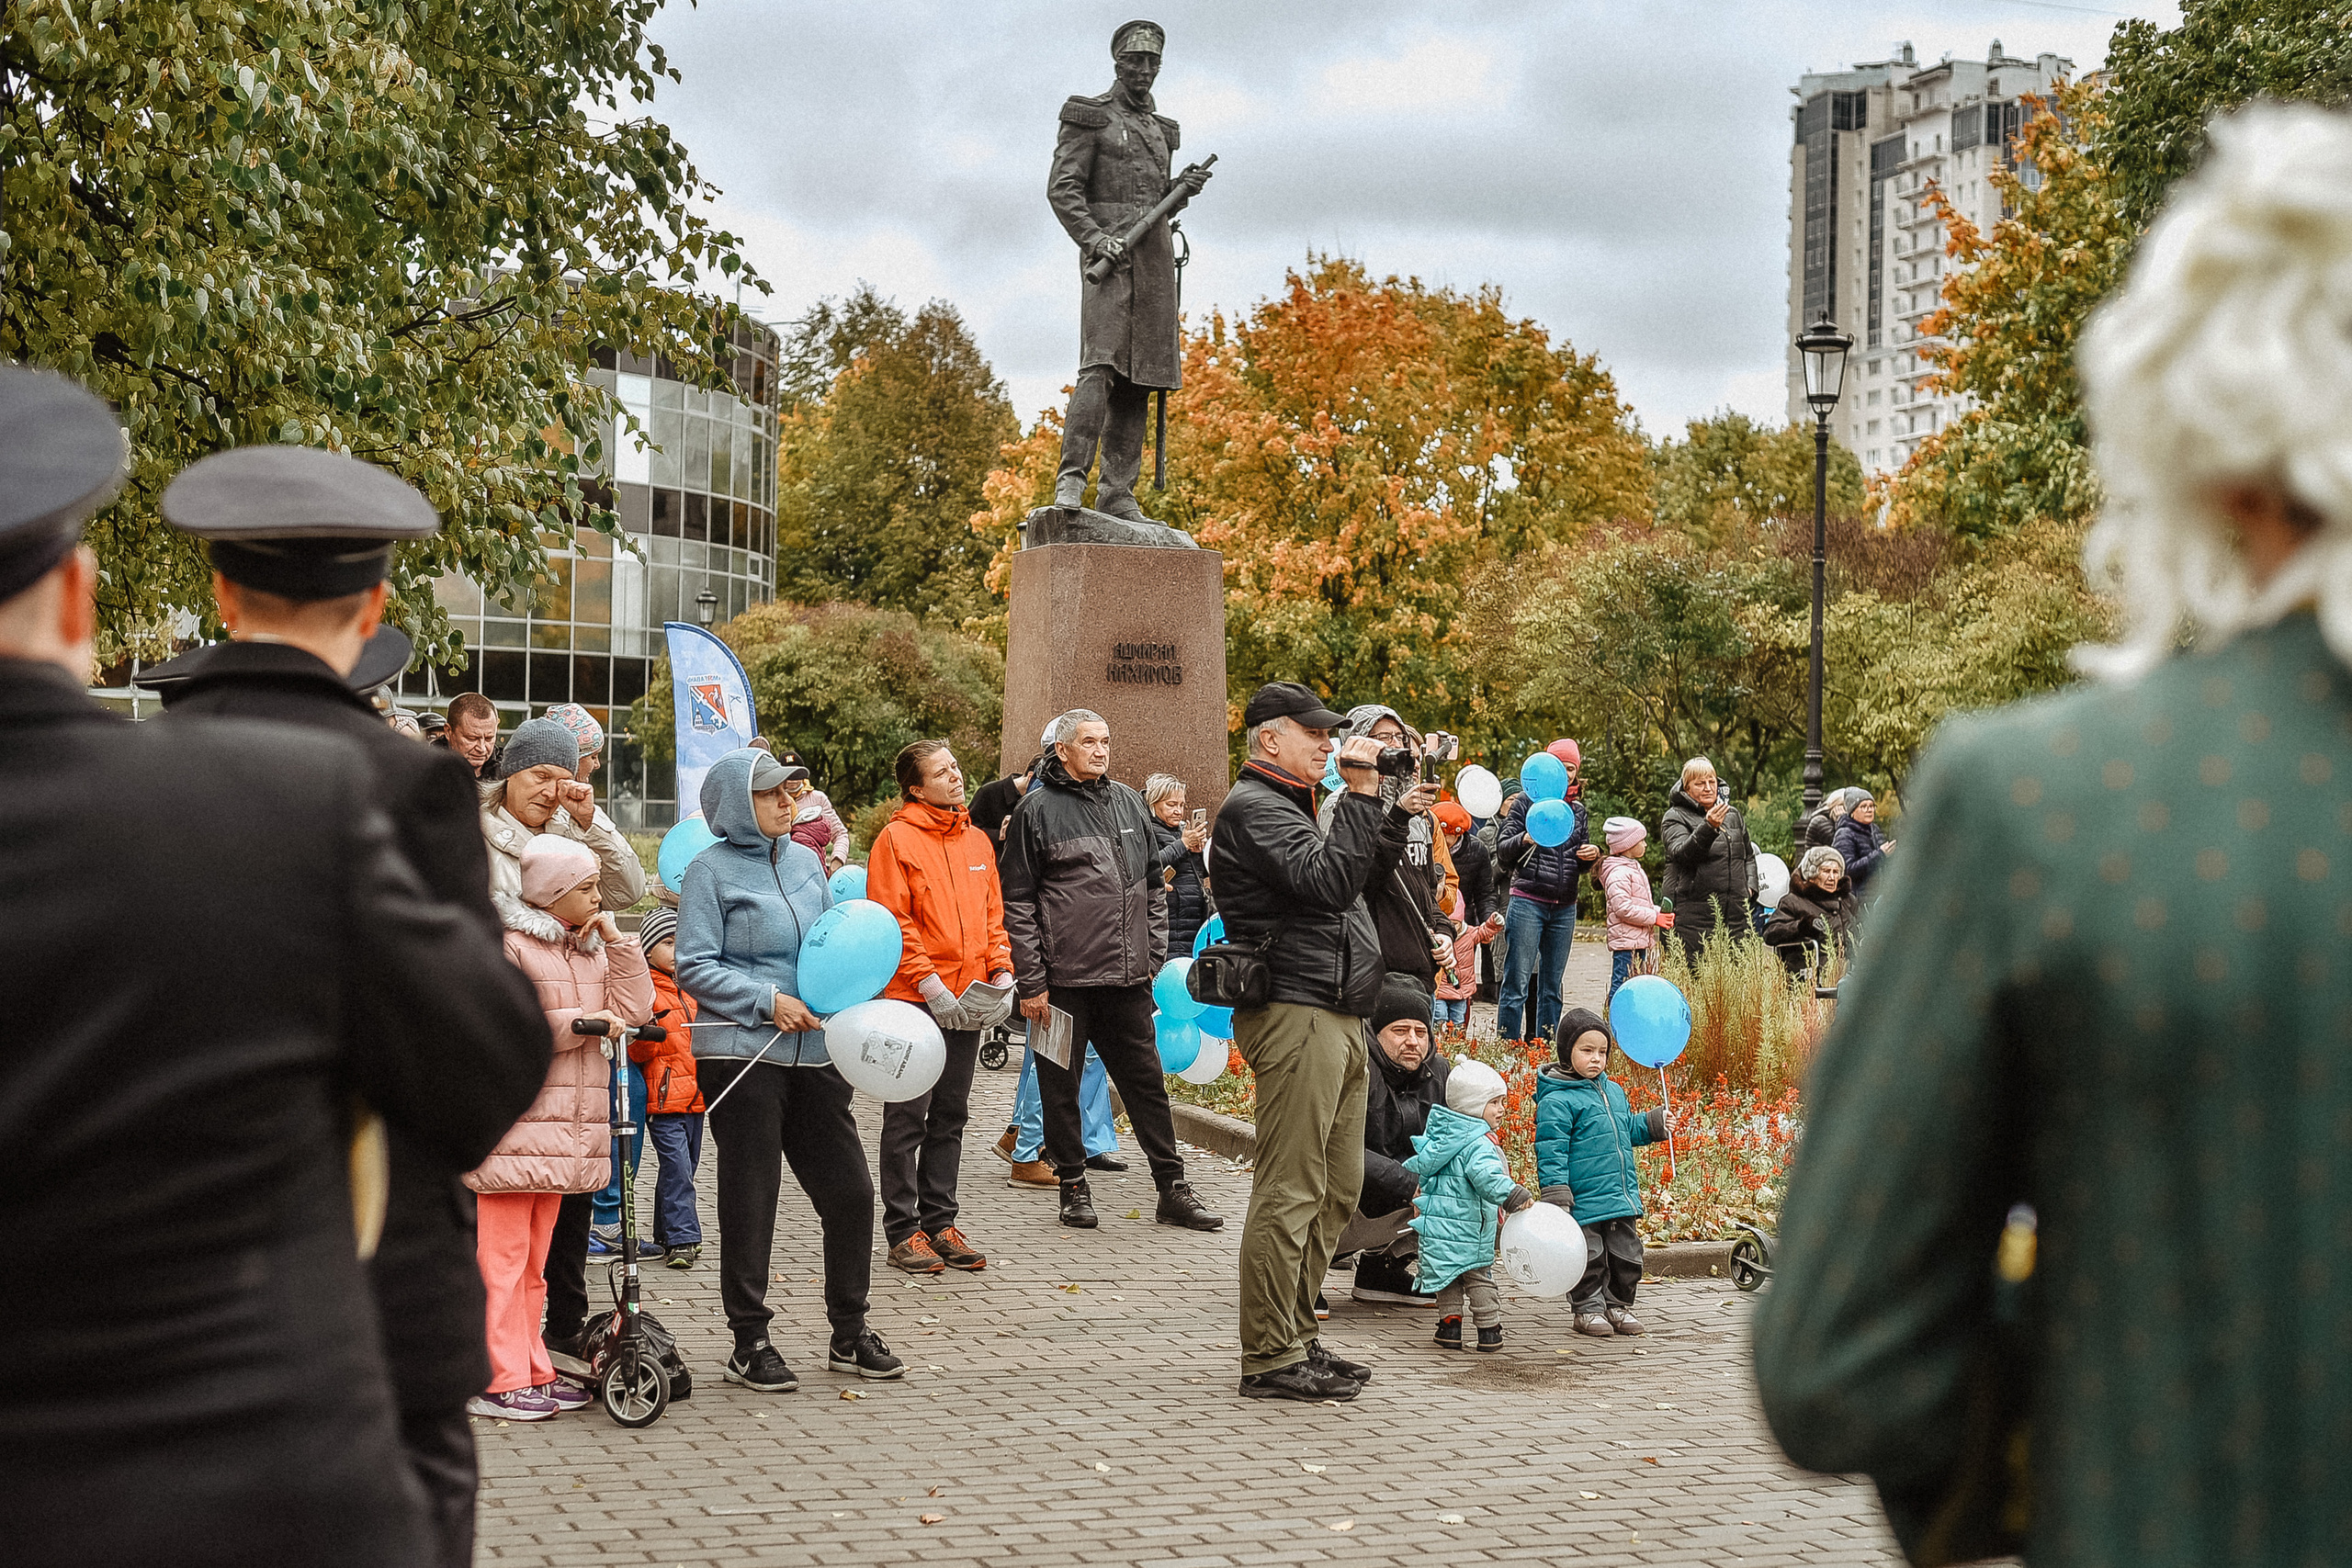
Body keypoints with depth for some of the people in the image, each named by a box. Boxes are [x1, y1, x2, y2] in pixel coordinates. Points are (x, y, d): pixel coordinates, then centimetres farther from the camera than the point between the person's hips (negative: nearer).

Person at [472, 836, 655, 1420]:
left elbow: (633, 1010, 8)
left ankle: (531, 1371, 17)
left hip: (566, 1126, 8)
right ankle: (496, 1382, -5)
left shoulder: (590, 949, 18)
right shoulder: (505, 945, -6)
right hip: (511, 1122, -8)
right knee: (502, 1254, -7)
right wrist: (577, 1024, -15)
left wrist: (617, 943, 2)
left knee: (534, 1257, 13)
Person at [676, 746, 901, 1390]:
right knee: (749, 1199, 0)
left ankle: (850, 1332, 20)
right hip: (742, 1053, -6)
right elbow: (694, 967, -10)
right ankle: (750, 1343, 11)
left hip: (814, 1049, 6)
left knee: (849, 1190, 6)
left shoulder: (805, 861, 13)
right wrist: (768, 1002, -16)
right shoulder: (712, 869, -5)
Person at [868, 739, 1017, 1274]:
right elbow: (892, 921, -12)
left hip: (968, 1003, 6)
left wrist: (1002, 974, 2)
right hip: (914, 1003, -6)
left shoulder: (977, 840, 13)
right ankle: (903, 1231, 5)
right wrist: (930, 985, -17)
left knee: (950, 1118, 11)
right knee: (908, 1119, -1)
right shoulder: (896, 839, -7)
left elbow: (992, 914, 16)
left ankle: (940, 1224, 19)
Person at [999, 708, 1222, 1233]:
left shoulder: (1129, 803, 12)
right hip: (1063, 978, -4)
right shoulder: (1037, 810, -3)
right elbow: (1018, 903, -5)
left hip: (1127, 978, 4)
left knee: (1146, 1081, 7)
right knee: (1061, 1086, 5)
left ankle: (1172, 1189, 12)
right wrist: (1031, 982, -9)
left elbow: (1153, 887, 19)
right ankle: (1073, 1186, 17)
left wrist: (1154, 957, 11)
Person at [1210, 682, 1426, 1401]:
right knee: (1291, 1191, -10)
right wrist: (1362, 795, -19)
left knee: (1338, 1186, 14)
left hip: (1336, 1018, 11)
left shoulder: (1290, 805, 24)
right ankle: (1270, 1358, -6)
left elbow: (1361, 877, 32)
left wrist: (1397, 816, 21)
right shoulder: (1254, 809, -9)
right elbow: (1332, 882, -22)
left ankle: (1296, 1337, 22)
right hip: (1295, 1014, -11)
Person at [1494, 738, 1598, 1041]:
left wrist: (1592, 854, -1)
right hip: (1528, 903, -5)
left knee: (1552, 986, 9)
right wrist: (1525, 840, -22)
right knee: (1517, 983, -8)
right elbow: (1502, 850, -2)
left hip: (1564, 908, 5)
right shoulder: (1527, 801, 1)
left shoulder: (1578, 810, 15)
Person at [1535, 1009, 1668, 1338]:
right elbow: (1551, 1151, -15)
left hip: (1622, 1197, 7)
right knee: (1589, 1258, 2)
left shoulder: (1613, 1091, 13)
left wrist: (1652, 1125, 10)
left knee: (1626, 1255, 13)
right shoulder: (1557, 1101, -12)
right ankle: (1588, 1309, 16)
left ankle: (1618, 1305, 28)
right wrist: (1556, 1193, -20)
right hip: (1583, 1200, -7)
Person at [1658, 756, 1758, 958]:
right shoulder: (1675, 818, 0)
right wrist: (1708, 828, -32)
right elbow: (1682, 852, -19)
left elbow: (1749, 856, 30)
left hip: (1734, 915, 5)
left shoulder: (1733, 814, 18)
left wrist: (1750, 886, 12)